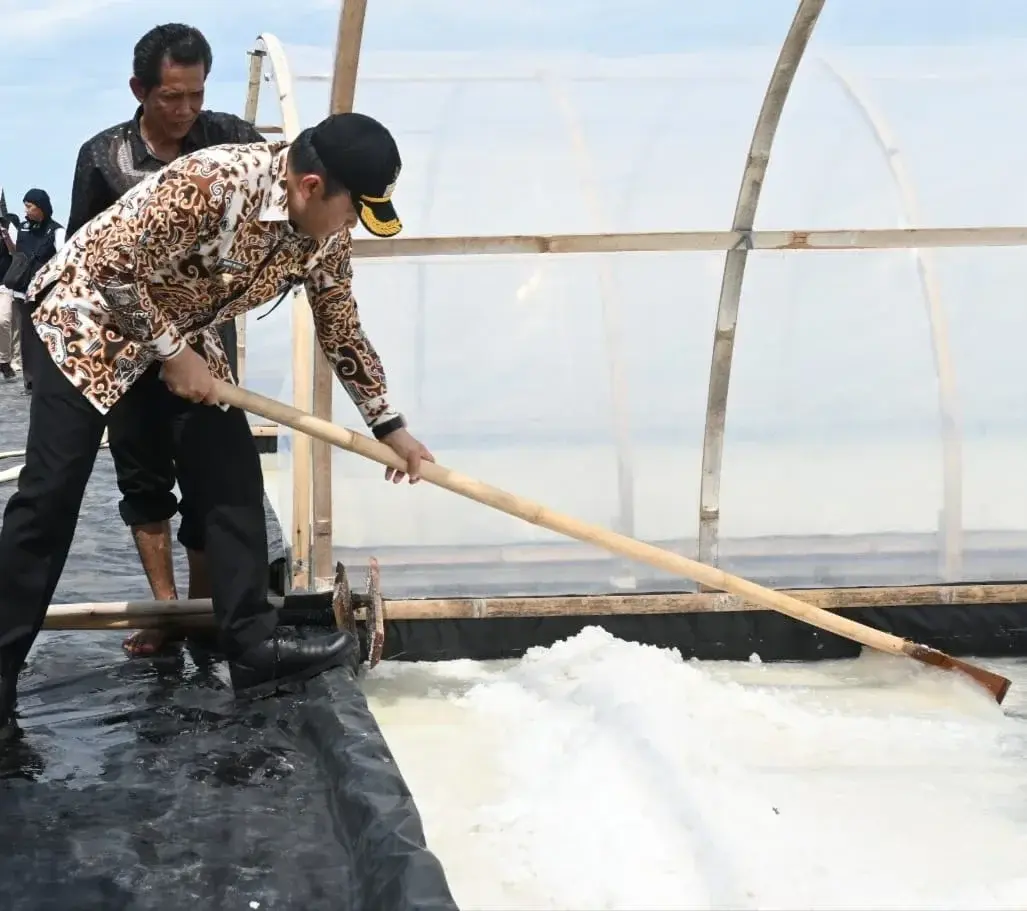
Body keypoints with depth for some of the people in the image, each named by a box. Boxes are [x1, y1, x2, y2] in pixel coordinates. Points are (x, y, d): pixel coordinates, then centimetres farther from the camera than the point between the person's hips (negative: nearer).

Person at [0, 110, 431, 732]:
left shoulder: (326, 235, -10)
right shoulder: (211, 182, -34)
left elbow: (342, 331, 4)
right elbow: (112, 267, -29)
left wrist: (390, 427, 7)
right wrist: (173, 354, -22)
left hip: (183, 334, 7)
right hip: (89, 318, -7)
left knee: (232, 476, -2)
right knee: (50, 496, -8)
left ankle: (254, 645, 3)